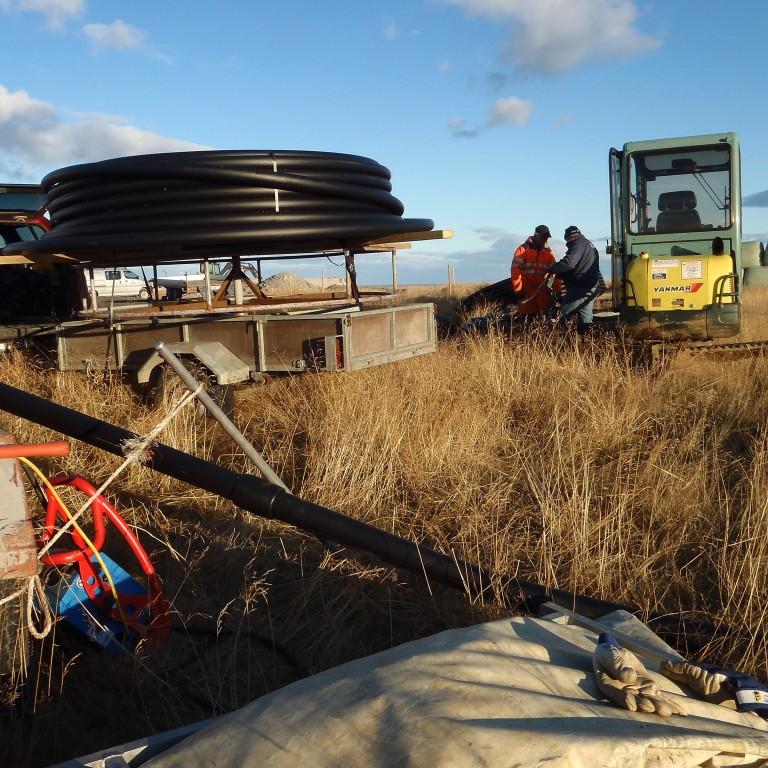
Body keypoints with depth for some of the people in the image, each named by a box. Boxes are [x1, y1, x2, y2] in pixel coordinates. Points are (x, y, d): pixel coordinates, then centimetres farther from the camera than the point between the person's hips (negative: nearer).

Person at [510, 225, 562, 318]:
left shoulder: (548, 252, 12)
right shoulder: (523, 249, -1)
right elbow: (515, 269, -8)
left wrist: (557, 290, 4)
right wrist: (517, 289, -14)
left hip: (543, 292, 4)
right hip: (526, 292, -4)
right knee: (527, 318, -2)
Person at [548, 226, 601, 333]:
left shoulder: (578, 245, -9)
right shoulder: (591, 246, 24)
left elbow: (569, 263, -25)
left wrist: (552, 270, -16)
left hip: (580, 289, -10)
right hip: (592, 289, 10)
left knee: (564, 317, -9)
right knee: (586, 318, 10)